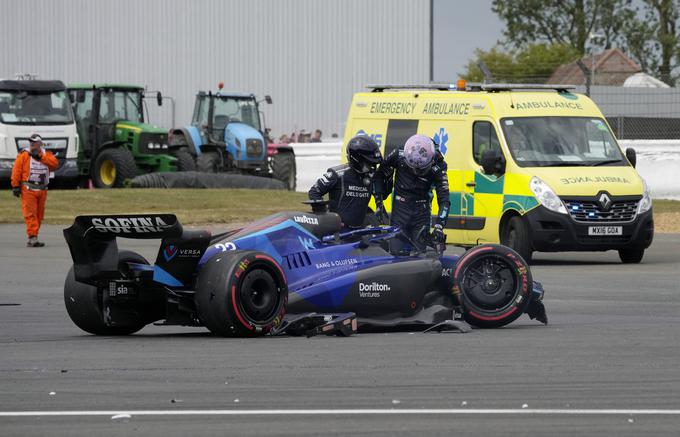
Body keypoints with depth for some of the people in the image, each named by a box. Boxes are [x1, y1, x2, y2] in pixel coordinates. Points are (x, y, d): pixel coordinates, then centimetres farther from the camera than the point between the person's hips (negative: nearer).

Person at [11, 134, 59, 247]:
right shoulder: (24, 155, 0)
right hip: (28, 190, -4)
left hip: (42, 190, 4)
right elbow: (16, 170, -4)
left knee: (39, 214, 9)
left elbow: (55, 164, -9)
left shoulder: (46, 155, 10)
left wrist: (40, 157, -15)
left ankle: (32, 238, 19)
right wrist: (15, 186, -11)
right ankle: (32, 238, -18)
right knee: (30, 214, -12)